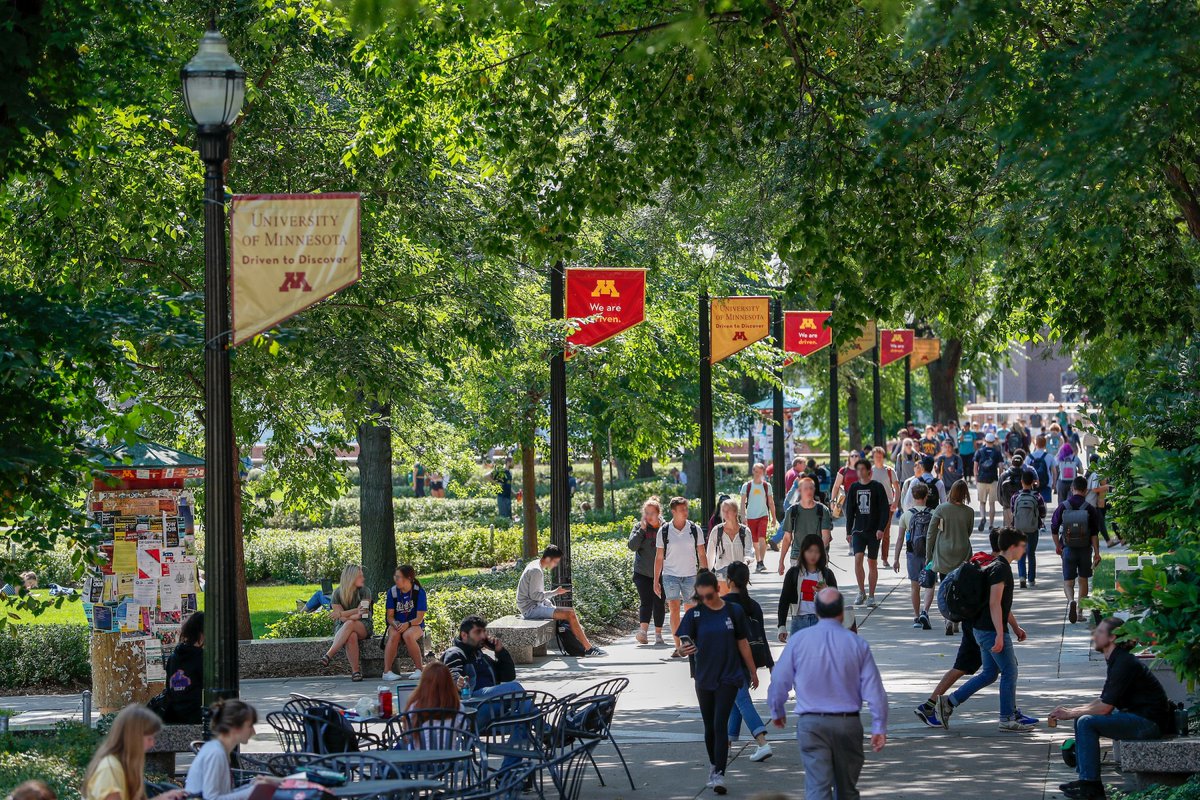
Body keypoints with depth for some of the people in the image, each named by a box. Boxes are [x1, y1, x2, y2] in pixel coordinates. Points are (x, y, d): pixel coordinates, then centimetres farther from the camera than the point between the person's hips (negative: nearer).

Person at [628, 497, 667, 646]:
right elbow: (632, 545, -9)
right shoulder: (639, 526, 3)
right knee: (645, 601, -13)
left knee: (659, 603, 6)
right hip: (643, 572, -1)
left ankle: (658, 635, 14)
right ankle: (643, 630, -23)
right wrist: (642, 530, -14)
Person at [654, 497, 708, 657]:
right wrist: (656, 581, 5)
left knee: (690, 611, 5)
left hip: (691, 575, 1)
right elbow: (659, 557, 6)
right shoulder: (664, 531, -1)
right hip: (670, 574, -1)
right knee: (674, 609, -11)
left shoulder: (695, 530, 1)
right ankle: (678, 647, -11)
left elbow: (702, 555, 7)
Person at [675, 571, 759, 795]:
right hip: (704, 677, 2)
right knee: (709, 726, 12)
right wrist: (685, 649, -34)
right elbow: (684, 643, -9)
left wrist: (753, 672, 15)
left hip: (729, 677, -2)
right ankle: (714, 766, 32)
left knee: (720, 724, -12)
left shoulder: (733, 611, -3)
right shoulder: (694, 614, -2)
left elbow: (743, 643, 7)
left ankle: (719, 775, -14)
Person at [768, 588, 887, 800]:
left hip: (811, 723, -1)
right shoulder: (858, 644, -2)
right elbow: (874, 689, -2)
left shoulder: (798, 641, -3)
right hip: (848, 722, 1)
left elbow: (779, 681, 4)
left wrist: (777, 712, 22)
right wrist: (879, 727, 5)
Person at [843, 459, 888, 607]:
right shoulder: (854, 487, 6)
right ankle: (861, 592, -1)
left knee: (872, 563, 4)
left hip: (874, 531, -2)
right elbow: (850, 510, 11)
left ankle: (871, 596, 13)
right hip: (858, 530, 2)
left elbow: (885, 509, -5)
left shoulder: (877, 487, -3)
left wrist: (881, 528, -15)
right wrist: (848, 531, 8)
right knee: (858, 559, -13)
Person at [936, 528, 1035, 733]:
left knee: (989, 673, 13)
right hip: (992, 629, -10)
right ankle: (1007, 719, 3)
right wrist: (1000, 634, -26)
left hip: (983, 629, 10)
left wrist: (1015, 627, 28)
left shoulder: (1002, 567, 17)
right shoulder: (1000, 568, -16)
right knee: (1009, 671, -2)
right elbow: (995, 603, -23)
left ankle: (949, 702, 12)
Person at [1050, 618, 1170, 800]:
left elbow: (1105, 707, -20)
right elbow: (1103, 701, 19)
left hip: (1149, 722, -11)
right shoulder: (1115, 661, 14)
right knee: (1082, 719, 10)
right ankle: (1085, 777, 9)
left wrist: (1070, 714, -9)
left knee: (1087, 722, -19)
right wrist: (1071, 710, 7)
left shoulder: (1124, 663, -19)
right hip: (1136, 716, 11)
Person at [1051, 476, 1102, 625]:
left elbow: (1054, 529, 1)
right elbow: (1095, 534, -9)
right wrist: (1097, 553, -2)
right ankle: (1080, 611, 22)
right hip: (1085, 549, 0)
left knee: (1068, 581, 4)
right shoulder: (1090, 509, -8)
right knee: (1083, 580, 17)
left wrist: (1058, 546, 17)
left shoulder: (1062, 507, -6)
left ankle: (1071, 601, -26)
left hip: (1068, 549, 0)